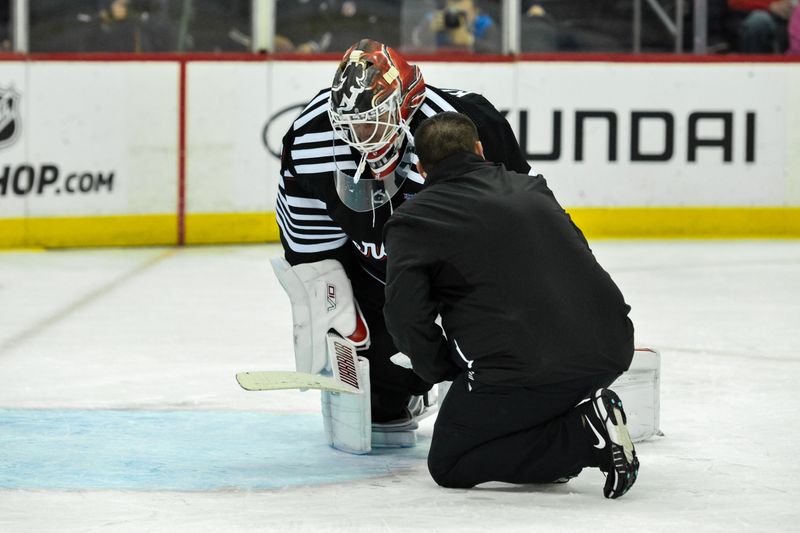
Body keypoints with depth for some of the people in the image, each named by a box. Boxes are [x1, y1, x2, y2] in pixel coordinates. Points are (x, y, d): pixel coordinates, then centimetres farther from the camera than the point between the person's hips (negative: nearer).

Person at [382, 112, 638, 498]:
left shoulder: (412, 222, 3)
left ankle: (584, 436, -7)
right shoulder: (531, 188, 18)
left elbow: (405, 316, -9)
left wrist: (443, 369, 9)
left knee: (448, 465, 10)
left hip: (523, 367, -6)